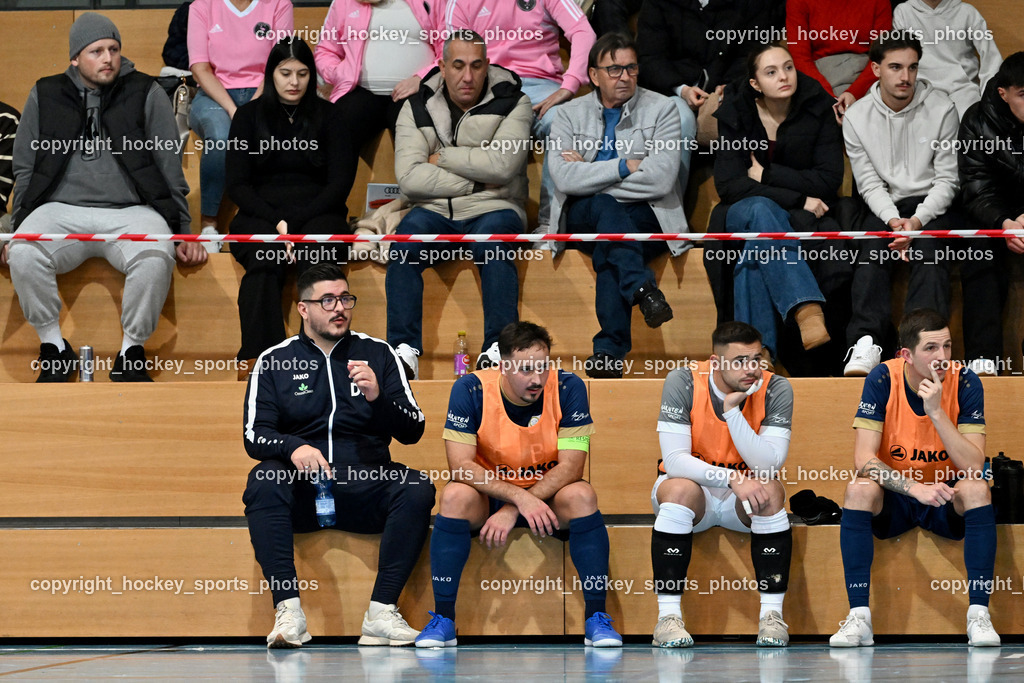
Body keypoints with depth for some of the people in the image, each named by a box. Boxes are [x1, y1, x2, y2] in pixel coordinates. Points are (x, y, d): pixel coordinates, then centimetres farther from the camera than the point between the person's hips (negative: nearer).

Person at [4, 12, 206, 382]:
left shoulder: (146, 94, 8)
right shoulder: (45, 96, 12)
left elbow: (171, 169, 9)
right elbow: (25, 168, 16)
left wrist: (184, 233, 4)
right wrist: (19, 228, 6)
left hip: (131, 212, -1)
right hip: (61, 209, 1)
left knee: (155, 257, -35)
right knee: (22, 255, -31)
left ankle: (132, 352, -14)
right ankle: (53, 347, -9)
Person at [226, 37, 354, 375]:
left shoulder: (327, 116, 11)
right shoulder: (248, 116, 12)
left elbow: (340, 182, 4)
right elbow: (237, 184, 6)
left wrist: (295, 221, -10)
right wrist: (277, 221, -12)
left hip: (316, 211, 0)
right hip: (261, 213, 0)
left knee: (319, 258, -36)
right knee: (265, 258, -36)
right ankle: (255, 355, -49)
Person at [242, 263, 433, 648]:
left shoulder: (377, 354, 12)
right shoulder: (274, 361, 10)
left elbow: (413, 430, 8)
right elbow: (254, 436, 2)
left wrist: (378, 397, -12)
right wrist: (293, 447, -20)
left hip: (365, 485, 1)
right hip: (301, 490, -1)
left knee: (417, 488, -28)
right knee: (263, 481, -33)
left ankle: (382, 613, -28)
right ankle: (289, 612, -35)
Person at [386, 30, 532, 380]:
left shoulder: (513, 103, 2)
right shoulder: (417, 108, 7)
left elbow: (501, 164, -14)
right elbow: (409, 177, -7)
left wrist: (441, 158, -6)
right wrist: (474, 183, -9)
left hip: (493, 209, -2)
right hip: (435, 210, 2)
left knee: (492, 244, -35)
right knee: (406, 239, -29)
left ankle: (498, 347, -40)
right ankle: (404, 348, -33)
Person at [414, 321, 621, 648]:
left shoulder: (568, 388, -16)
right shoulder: (471, 389, -16)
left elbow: (571, 466, -19)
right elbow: (460, 464, -22)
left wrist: (512, 511, -27)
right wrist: (520, 498, -34)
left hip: (549, 495, 0)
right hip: (488, 495, 0)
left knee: (582, 495, -30)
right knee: (455, 495, -31)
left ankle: (597, 618, -24)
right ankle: (442, 620, -25)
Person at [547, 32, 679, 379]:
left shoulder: (661, 109, 2)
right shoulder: (570, 114, 6)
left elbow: (660, 179, -13)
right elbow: (564, 179, -11)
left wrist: (589, 173, -9)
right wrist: (625, 167, -15)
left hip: (646, 218, -1)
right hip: (584, 217, 1)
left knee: (607, 248, -33)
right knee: (606, 206, -35)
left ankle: (610, 349, -41)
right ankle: (643, 289, -52)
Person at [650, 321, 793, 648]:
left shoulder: (775, 389, -14)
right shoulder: (683, 382, -17)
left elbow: (769, 465, -24)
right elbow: (674, 459, -24)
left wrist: (732, 410, -32)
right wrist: (732, 478, -36)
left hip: (744, 499, 1)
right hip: (694, 489, -1)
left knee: (771, 491, -30)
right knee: (680, 489, -34)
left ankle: (772, 614, -23)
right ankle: (668, 617, -30)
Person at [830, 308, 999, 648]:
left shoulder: (964, 382, -13)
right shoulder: (882, 380, -14)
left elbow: (974, 466, -21)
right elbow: (864, 458, -19)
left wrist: (937, 412, -30)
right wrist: (914, 487, -32)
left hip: (947, 502, 0)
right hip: (894, 497, 0)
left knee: (977, 489, -30)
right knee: (859, 488, -29)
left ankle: (979, 614, -28)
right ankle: (859, 617, -29)